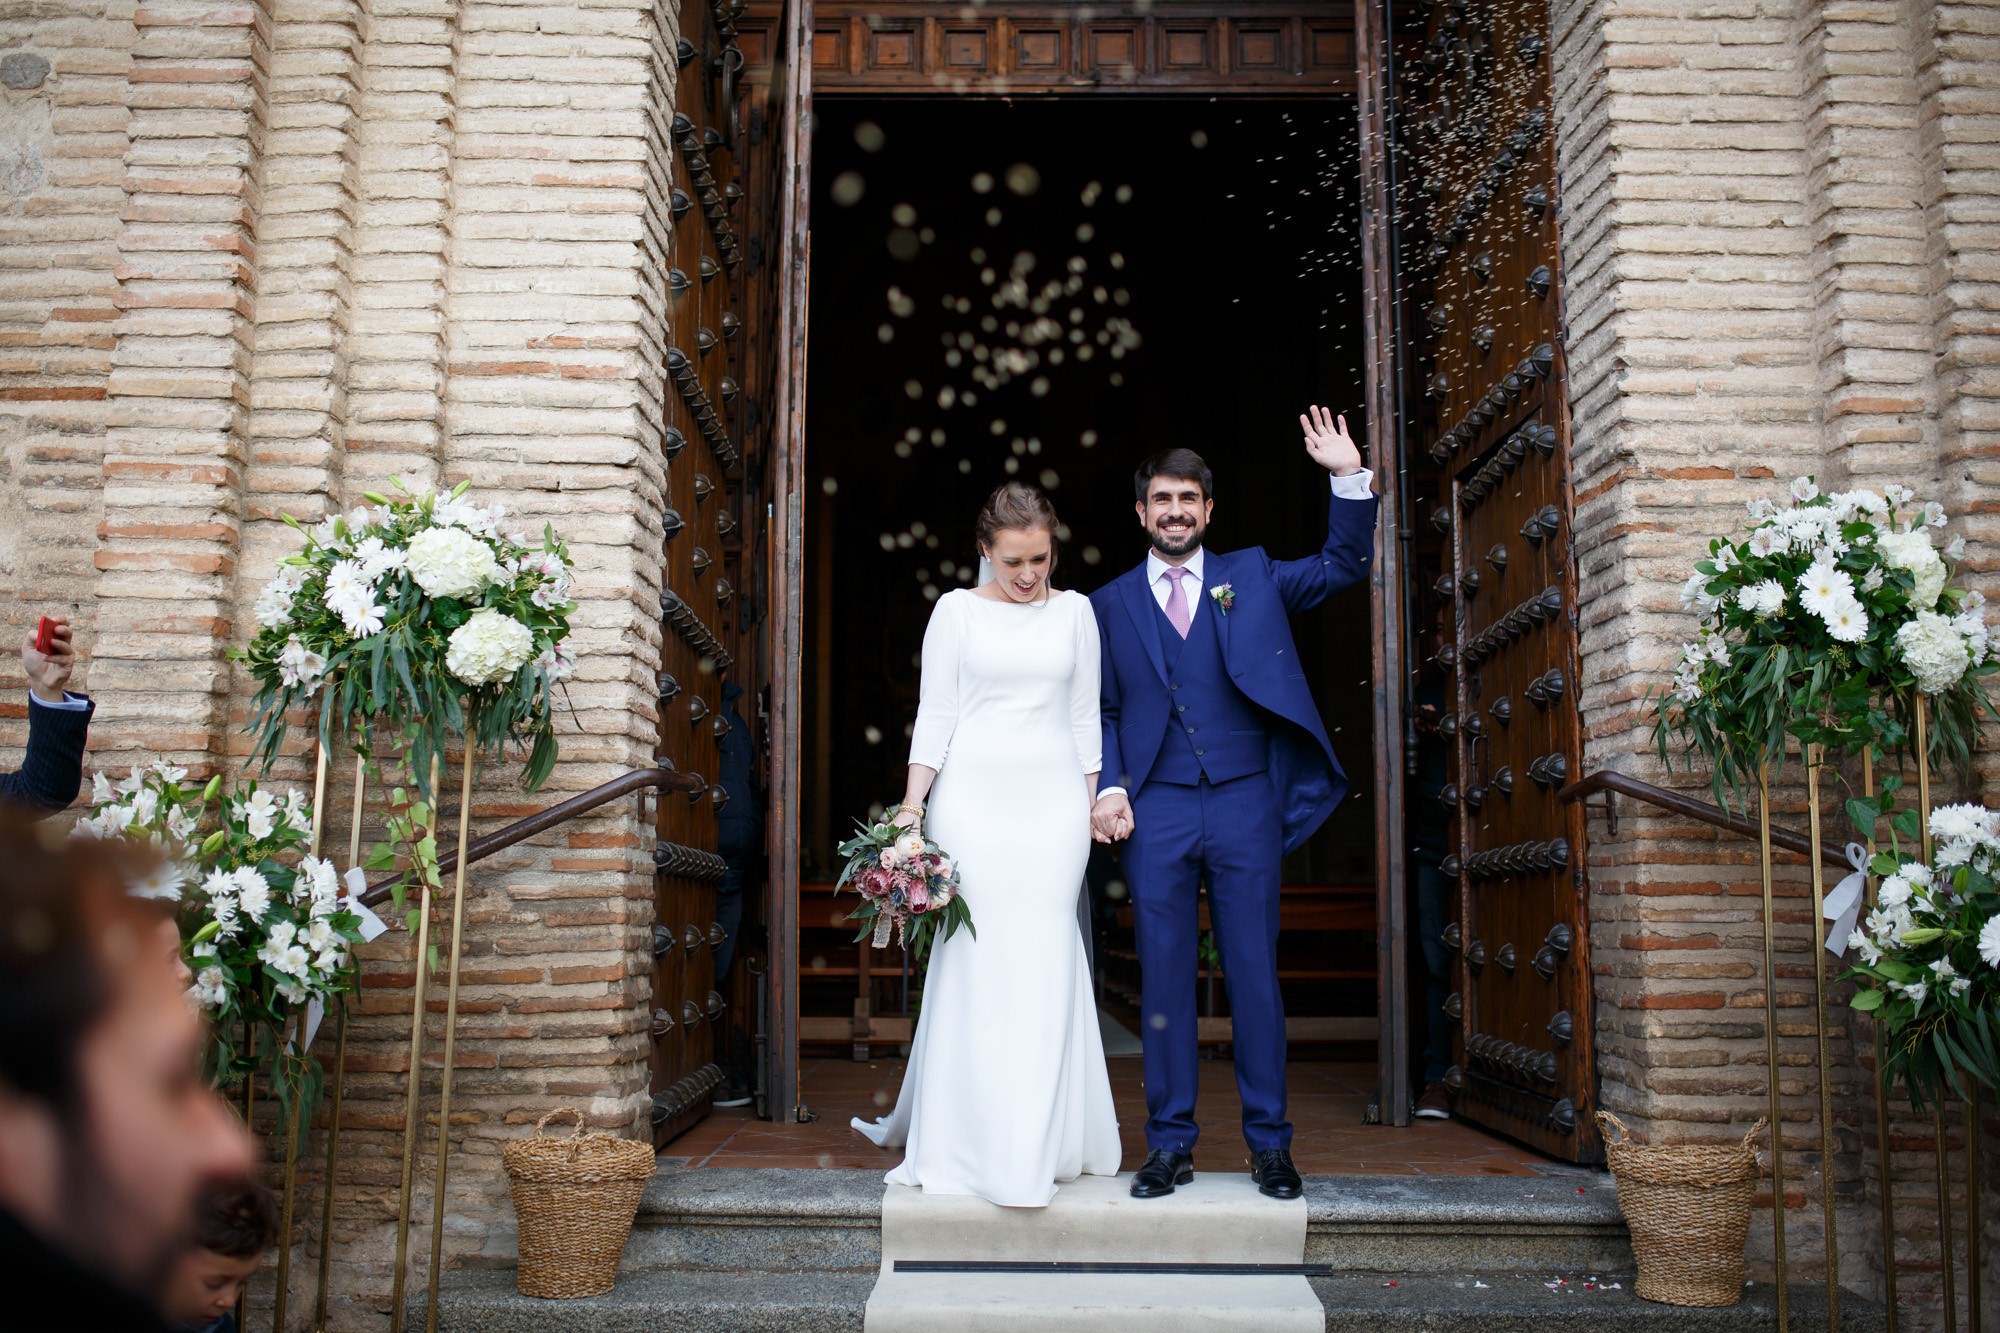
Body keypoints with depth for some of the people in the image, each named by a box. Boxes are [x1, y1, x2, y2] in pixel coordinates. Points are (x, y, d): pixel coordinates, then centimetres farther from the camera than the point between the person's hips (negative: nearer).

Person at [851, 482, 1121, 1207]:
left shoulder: (1075, 611, 10)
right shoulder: (956, 610, 4)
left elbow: (1085, 717, 13)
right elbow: (934, 714, 2)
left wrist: (1091, 803, 10)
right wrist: (912, 804, -5)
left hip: (1052, 800, 2)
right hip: (972, 798, -1)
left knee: (1045, 961, -2)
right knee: (973, 961, -4)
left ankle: (1043, 1142, 9)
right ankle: (970, 1141, 7)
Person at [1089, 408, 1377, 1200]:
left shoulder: (1252, 577, 12)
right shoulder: (1110, 605, 12)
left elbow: (1345, 565, 7)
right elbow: (1104, 711, 11)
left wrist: (1349, 476, -5)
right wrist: (1109, 788, -3)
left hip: (1244, 806, 0)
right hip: (1155, 812, 0)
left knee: (1254, 976, 3)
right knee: (1163, 980, 4)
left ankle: (1269, 1143, 13)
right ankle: (1170, 1143, 13)